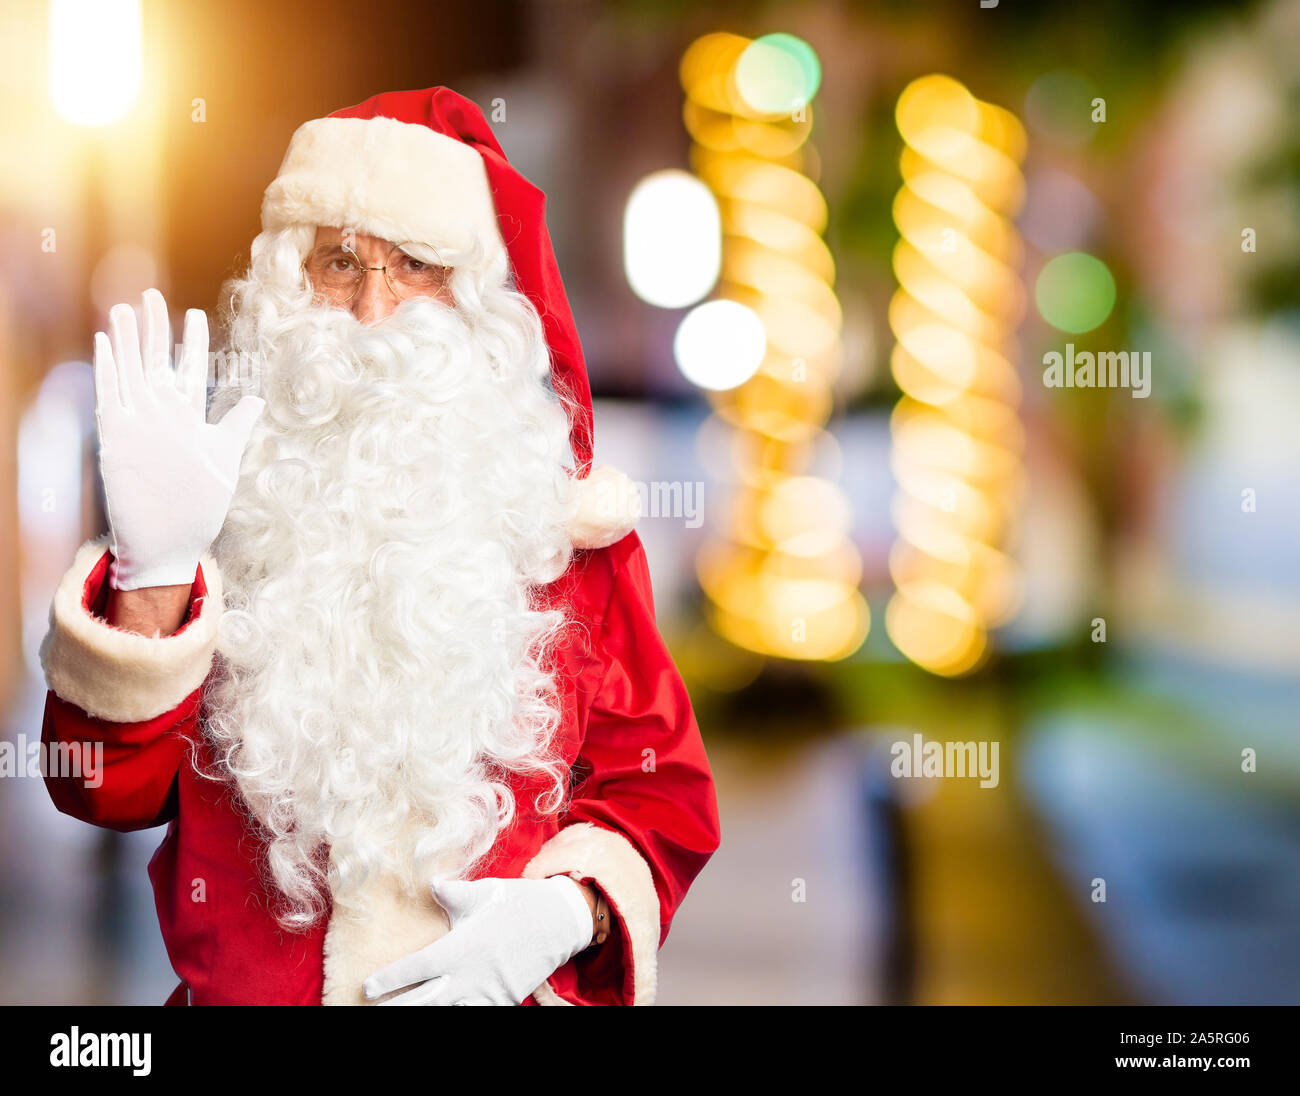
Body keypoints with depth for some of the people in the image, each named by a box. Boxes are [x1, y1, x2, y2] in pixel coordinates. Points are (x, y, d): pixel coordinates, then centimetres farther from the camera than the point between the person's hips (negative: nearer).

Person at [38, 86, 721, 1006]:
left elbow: (659, 785, 10)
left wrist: (570, 910, -7)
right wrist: (152, 571, -15)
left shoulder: (561, 521, 8)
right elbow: (108, 789, -2)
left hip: (509, 985, 1)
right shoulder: (227, 494, 6)